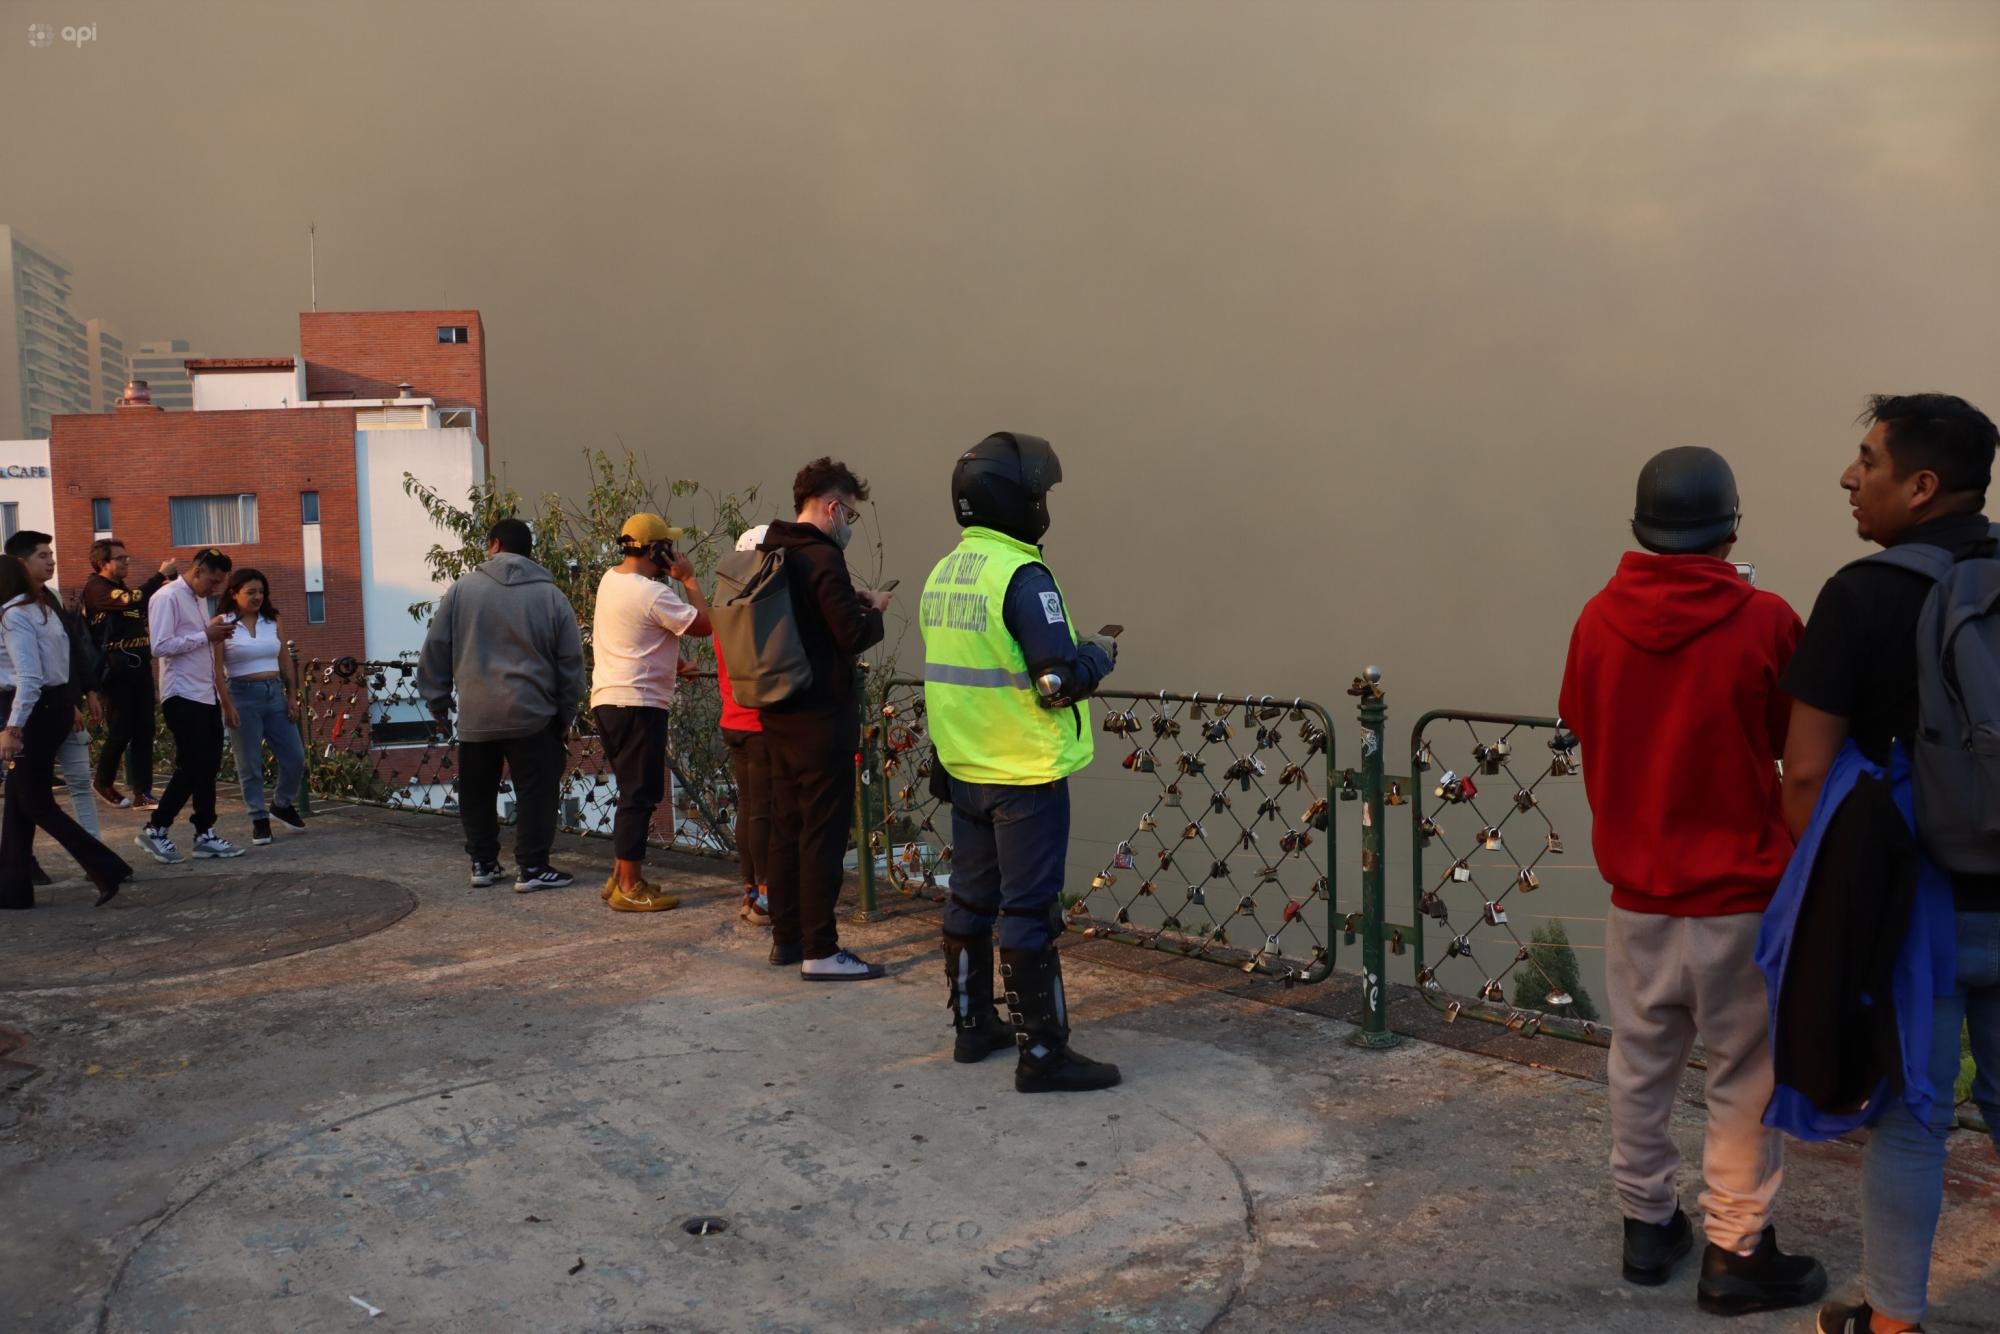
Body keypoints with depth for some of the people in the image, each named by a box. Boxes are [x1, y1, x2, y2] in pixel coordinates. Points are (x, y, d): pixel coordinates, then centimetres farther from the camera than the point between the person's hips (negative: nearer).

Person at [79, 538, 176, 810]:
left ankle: (142, 793, 5)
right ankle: (104, 782, 20)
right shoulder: (95, 588, -10)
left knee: (143, 731, 3)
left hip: (139, 670, 8)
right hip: (116, 673, -8)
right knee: (120, 732, -2)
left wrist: (167, 583, 6)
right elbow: (134, 600, -26)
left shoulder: (121, 588, 17)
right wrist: (160, 574, -17)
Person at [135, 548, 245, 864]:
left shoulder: (200, 599, 16)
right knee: (191, 767, -7)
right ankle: (155, 829, 6)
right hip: (183, 696, -9)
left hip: (206, 694, 9)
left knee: (209, 766, 9)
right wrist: (206, 636, -18)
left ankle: (205, 834, 15)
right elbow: (160, 647, -21)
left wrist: (216, 635, 6)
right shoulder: (167, 598, -12)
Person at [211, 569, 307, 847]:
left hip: (275, 694, 4)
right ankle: (259, 819, 12)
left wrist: (292, 696, 5)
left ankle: (282, 805, 27)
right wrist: (227, 705, -12)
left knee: (295, 758, 4)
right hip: (242, 696, -4)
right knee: (250, 764, 2)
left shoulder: (273, 622, 8)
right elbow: (217, 669, -7)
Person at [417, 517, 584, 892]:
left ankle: (483, 863, 22)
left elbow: (436, 649, 5)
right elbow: (571, 663, 3)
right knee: (535, 794, 4)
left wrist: (437, 699, 16)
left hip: (475, 715, 2)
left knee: (477, 795, 15)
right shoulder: (552, 596, 1)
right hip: (532, 715, -2)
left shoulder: (463, 589, 2)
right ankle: (531, 868, 3)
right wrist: (566, 715, 12)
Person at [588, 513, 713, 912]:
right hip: (637, 703, -10)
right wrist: (688, 579, -6)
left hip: (606, 699, 10)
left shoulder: (610, 579, 11)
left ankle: (622, 877, 22)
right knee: (640, 795, -4)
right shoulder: (652, 594, -17)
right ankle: (629, 888, -2)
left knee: (634, 792, 17)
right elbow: (705, 625, -15)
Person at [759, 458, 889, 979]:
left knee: (786, 828, 15)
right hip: (821, 719, -9)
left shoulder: (769, 554, 11)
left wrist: (850, 603, 11)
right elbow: (853, 637, -17)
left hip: (778, 715, 9)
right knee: (823, 834, -3)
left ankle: (786, 937, 23)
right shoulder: (823, 558, -16)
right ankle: (820, 951, 1)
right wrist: (874, 610, 1)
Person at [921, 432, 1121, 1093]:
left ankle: (973, 1026, 29)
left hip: (965, 768, 8)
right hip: (1025, 776, -8)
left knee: (970, 897, 16)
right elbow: (1060, 680, -24)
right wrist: (1099, 652, -4)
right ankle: (1042, 1053, 5)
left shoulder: (942, 575, 8)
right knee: (1028, 913, -2)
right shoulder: (1022, 577, -19)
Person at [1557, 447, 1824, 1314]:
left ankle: (1646, 1226, 29)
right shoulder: (1763, 622, -15)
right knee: (1746, 1079, 10)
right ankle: (1735, 1255, 18)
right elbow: (1806, 745, -2)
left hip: (1634, 891, 4)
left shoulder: (1598, 619, -5)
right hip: (1740, 894, -3)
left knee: (1641, 1067, 16)